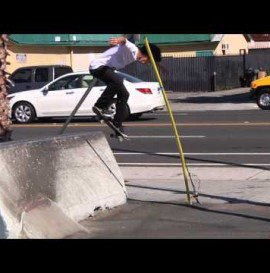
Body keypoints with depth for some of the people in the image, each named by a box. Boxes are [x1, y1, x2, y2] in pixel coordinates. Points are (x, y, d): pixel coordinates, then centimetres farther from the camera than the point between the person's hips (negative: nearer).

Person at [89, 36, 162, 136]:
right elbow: (125, 41, -45)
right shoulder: (131, 49, -21)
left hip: (107, 68, 11)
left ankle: (117, 126, 11)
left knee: (124, 94, 8)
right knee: (118, 80, -35)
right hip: (98, 66, -11)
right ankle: (100, 106, -21)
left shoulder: (134, 57, 9)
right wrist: (120, 40, -67)